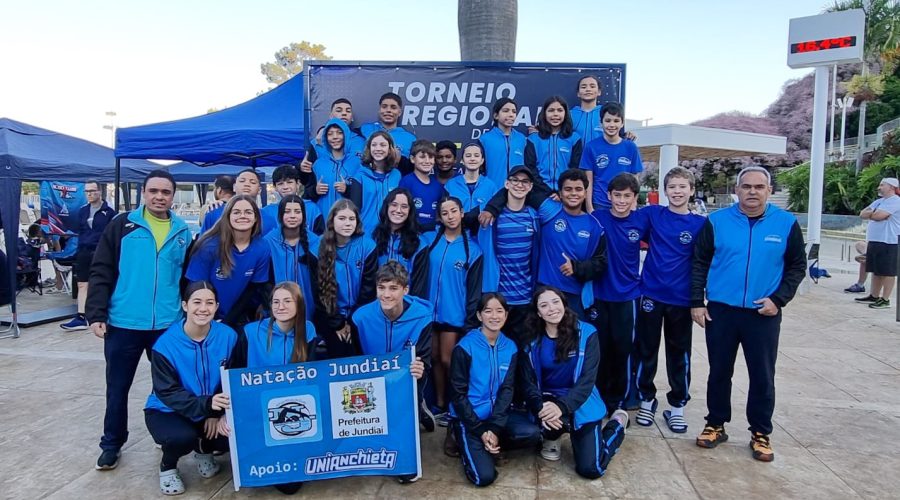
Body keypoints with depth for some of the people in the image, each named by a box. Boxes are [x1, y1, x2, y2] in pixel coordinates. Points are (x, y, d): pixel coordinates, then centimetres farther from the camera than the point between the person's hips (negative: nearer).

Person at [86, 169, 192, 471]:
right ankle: (112, 444, 29)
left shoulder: (183, 232, 6)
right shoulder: (122, 226, -1)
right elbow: (101, 273, -2)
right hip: (123, 324, -1)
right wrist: (96, 314, -9)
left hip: (169, 325, 2)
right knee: (117, 388, 11)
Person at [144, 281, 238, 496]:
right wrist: (206, 405, -38)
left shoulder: (228, 336, -15)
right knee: (183, 437, -34)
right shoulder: (165, 345, -21)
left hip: (213, 411, 3)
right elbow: (167, 393, -22)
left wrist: (218, 412, -24)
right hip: (167, 411, -2)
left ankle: (204, 451, 16)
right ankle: (167, 467, 6)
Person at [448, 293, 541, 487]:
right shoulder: (465, 347, -13)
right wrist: (481, 431, -16)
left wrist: (495, 428, -16)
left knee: (531, 434, -23)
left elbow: (507, 389, -3)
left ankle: (486, 445, 1)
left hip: (497, 413, 4)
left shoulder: (510, 348, 0)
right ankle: (461, 437, 9)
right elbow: (458, 394, -12)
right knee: (484, 476, -18)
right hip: (468, 417, -4)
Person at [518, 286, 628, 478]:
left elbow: (587, 379, -17)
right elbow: (528, 382, -6)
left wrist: (562, 406, -31)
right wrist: (540, 408, -26)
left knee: (590, 469, -9)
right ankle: (552, 436, 7)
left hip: (580, 404, -1)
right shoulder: (532, 341, -4)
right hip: (548, 399, 1)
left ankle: (617, 424, 22)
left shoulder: (586, 333, -12)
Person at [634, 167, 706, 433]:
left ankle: (677, 405, 27)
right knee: (646, 351, 10)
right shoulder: (653, 214, -1)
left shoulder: (701, 223, -2)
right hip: (651, 295, 0)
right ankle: (647, 399, 28)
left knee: (679, 354, 11)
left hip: (682, 299, 0)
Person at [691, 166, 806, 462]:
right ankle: (716, 425, 26)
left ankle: (760, 433, 24)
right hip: (720, 311, 0)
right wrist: (696, 302, -2)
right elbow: (699, 263, 2)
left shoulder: (786, 224, -1)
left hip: (764, 315, 0)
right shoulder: (716, 221, -2)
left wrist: (778, 299, -6)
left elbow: (797, 266, 6)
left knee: (763, 376, 7)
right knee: (719, 372, 11)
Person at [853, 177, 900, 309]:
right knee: (876, 271, 14)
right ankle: (874, 296, 21)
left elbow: (879, 216, -22)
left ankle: (885, 300, -1)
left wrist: (870, 213, 0)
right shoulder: (879, 201, 19)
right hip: (874, 241, 9)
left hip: (888, 243, -9)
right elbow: (862, 214, 13)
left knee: (887, 272, -4)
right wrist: (874, 213, -7)